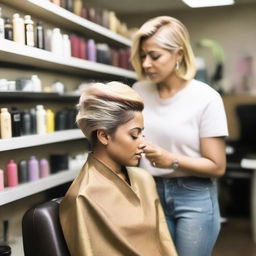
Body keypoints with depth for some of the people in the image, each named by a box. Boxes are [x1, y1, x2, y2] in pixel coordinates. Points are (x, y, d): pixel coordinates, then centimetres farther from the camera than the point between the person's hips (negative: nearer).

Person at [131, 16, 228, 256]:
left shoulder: (206, 98, -12)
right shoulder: (139, 91, 0)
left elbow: (217, 166, -10)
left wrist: (173, 161, -24)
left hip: (194, 197, -3)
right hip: (150, 193, 4)